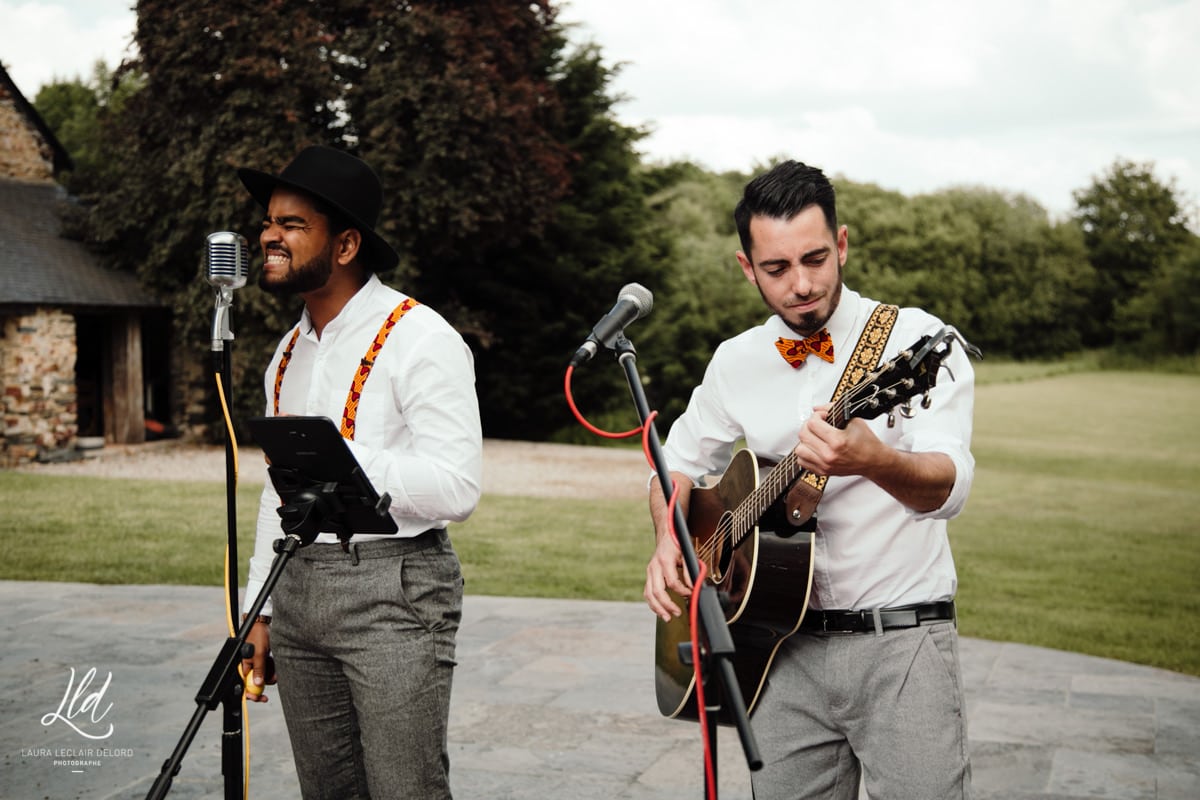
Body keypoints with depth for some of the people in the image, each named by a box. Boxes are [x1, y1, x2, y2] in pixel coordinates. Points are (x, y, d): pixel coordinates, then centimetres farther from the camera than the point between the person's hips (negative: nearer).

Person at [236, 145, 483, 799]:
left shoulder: (420, 339, -11)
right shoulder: (291, 350, 15)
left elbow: (456, 489, -20)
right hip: (297, 595, 8)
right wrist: (260, 610, 17)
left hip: (391, 594, -7)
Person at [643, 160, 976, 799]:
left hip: (902, 642, -3)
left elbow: (949, 487, -21)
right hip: (784, 647, 4)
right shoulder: (736, 362, 8)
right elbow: (681, 458, 23)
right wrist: (668, 541, 2)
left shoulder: (916, 339, -7)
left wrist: (872, 460, -42)